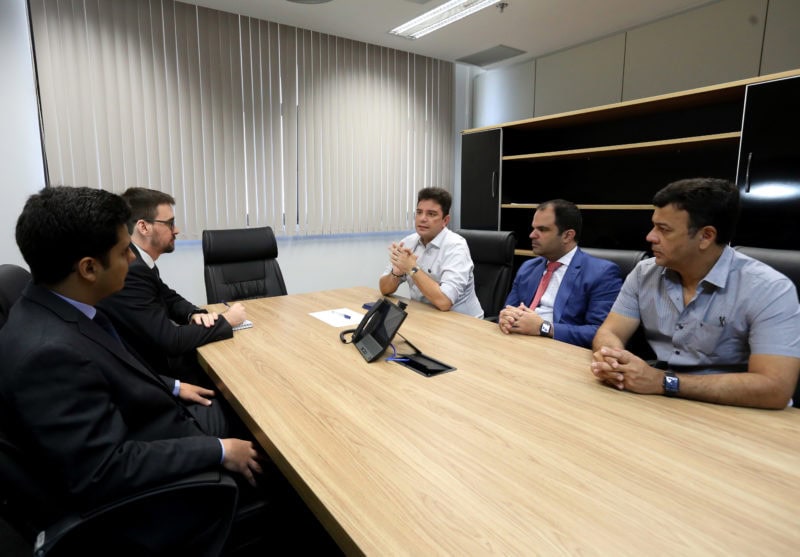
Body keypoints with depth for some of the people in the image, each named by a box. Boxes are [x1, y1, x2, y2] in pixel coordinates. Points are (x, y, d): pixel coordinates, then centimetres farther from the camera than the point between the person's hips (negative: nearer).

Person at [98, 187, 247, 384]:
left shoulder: (140, 262, 3)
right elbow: (170, 340, -29)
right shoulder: (129, 271, -27)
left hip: (159, 358, 8)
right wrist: (226, 320, -16)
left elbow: (170, 299, 15)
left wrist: (195, 314, -7)